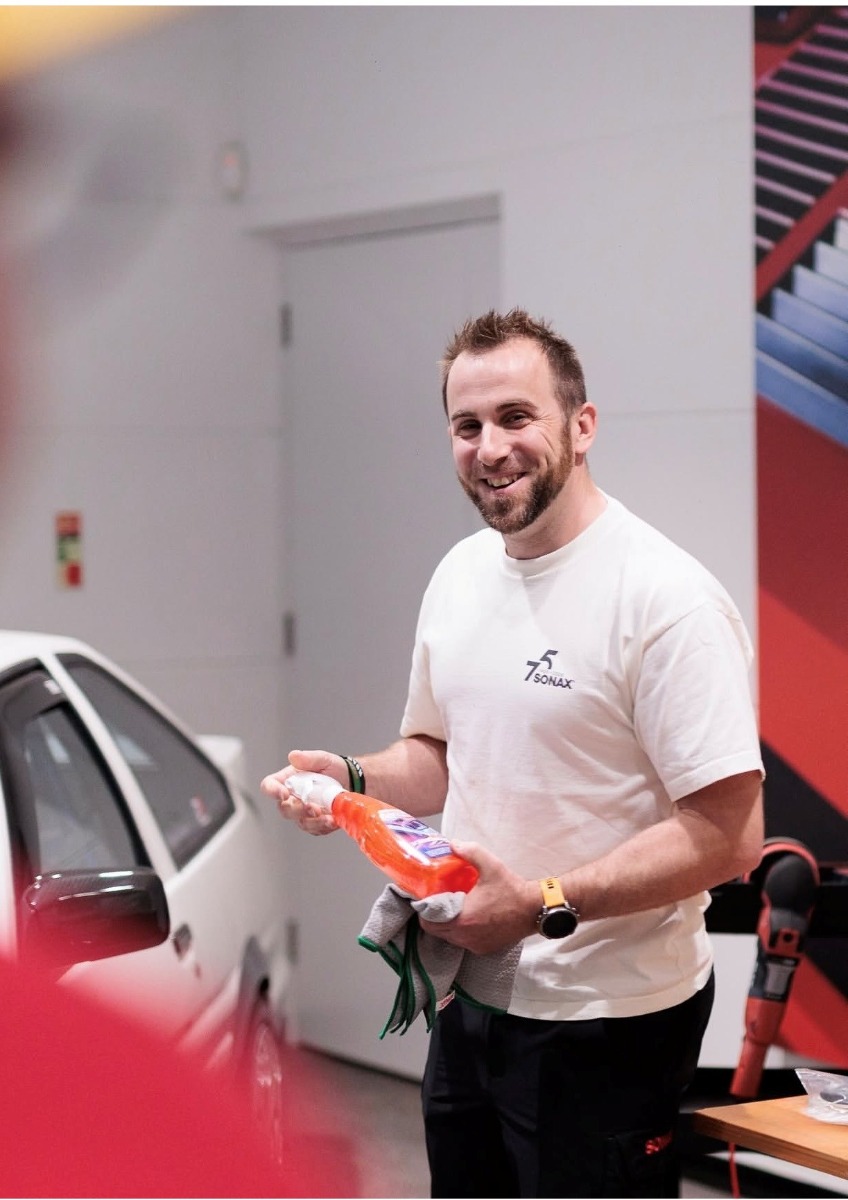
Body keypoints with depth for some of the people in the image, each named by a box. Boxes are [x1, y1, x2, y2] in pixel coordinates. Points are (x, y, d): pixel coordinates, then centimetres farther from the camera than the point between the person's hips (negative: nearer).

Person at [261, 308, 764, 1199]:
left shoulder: (665, 597, -19)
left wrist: (542, 905, -25)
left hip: (604, 1024, -8)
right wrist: (355, 783, 0)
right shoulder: (460, 575, 8)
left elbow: (728, 836, -22)